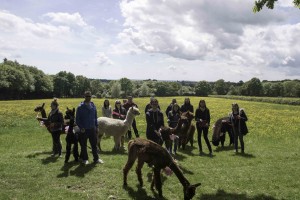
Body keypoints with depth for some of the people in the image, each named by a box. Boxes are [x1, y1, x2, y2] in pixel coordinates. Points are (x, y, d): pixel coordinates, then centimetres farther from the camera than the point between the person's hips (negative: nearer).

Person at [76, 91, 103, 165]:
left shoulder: (93, 106, 6)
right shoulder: (80, 107, -6)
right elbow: (77, 119, -3)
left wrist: (96, 126, 9)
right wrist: (81, 127, -13)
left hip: (92, 129, 3)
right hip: (84, 130, -3)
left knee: (94, 144, 7)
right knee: (84, 145, 8)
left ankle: (96, 158, 16)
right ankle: (85, 159, 21)